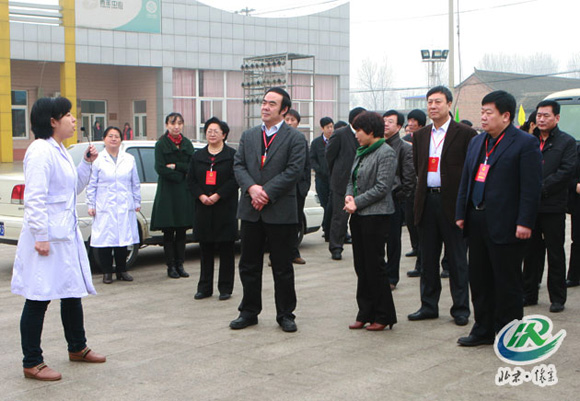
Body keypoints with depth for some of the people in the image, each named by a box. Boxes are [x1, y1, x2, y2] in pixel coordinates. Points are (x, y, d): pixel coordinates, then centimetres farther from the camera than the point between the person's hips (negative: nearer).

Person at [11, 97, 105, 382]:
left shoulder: (60, 151, 14)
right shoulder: (40, 151, -16)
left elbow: (74, 188, 22)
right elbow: (34, 198, -21)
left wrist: (87, 163, 9)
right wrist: (40, 236, -23)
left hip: (67, 235, 10)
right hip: (47, 238, -10)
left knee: (73, 293, 19)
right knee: (38, 299, -1)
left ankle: (77, 348, 35)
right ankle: (32, 363, 8)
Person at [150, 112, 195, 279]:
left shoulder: (187, 144, 11)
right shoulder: (161, 144, 0)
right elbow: (160, 169, -10)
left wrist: (175, 166, -11)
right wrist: (181, 175, -10)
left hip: (185, 193, 3)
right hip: (167, 192, -3)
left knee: (182, 231, 6)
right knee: (168, 231, 0)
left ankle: (179, 264, 13)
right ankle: (171, 266, 7)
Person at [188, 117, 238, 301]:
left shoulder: (232, 155, 0)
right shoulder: (198, 156, 13)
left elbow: (235, 180, -8)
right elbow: (191, 180, 9)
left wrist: (217, 196, -15)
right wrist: (202, 196, -8)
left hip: (225, 208, -4)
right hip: (203, 209, 4)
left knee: (226, 250, 1)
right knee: (205, 250, 8)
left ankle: (225, 288, 8)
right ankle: (205, 287, 15)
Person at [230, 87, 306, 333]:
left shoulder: (295, 138, -2)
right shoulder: (248, 136, 12)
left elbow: (294, 171, -12)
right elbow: (238, 165, 5)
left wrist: (267, 193, -16)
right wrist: (251, 188, -13)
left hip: (281, 213, -4)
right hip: (250, 211, 4)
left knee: (282, 268, 5)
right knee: (249, 266, 10)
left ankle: (285, 315, 16)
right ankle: (249, 312, 23)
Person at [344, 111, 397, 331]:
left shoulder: (386, 153, -10)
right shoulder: (361, 152, 16)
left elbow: (382, 187, -16)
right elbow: (352, 179, 19)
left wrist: (357, 202, -14)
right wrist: (349, 195, -1)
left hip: (376, 216, -8)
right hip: (358, 215, 8)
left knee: (375, 266, -4)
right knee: (361, 267, 10)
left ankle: (384, 316, 7)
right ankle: (366, 313, 18)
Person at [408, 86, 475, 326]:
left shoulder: (465, 133, -4)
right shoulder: (420, 135, 13)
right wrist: (423, 187, 9)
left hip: (452, 202, -5)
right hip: (427, 201, 5)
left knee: (457, 259, 2)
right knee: (428, 258, 11)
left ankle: (461, 309, 12)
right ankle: (429, 306, 21)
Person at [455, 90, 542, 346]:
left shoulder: (525, 143, -8)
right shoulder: (477, 142, 14)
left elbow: (531, 187, -13)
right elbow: (466, 180, 16)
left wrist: (524, 223, -17)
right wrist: (461, 214, 10)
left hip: (505, 226, -7)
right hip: (476, 222, 7)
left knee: (507, 283, 3)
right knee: (479, 279, 14)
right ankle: (483, 330, 27)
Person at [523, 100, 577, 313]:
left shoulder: (566, 142, 0)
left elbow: (566, 171, -10)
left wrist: (542, 188, -15)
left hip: (553, 206, -3)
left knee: (555, 254, 3)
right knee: (531, 252, 10)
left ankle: (557, 297, 11)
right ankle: (529, 294, 19)